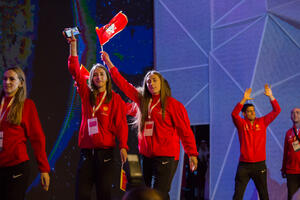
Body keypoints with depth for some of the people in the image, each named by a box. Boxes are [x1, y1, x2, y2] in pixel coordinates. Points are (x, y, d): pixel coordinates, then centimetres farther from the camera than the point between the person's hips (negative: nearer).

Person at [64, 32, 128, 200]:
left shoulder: (115, 99, 3)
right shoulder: (86, 94, 10)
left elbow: (121, 123, -2)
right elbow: (75, 70, 5)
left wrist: (123, 147, -13)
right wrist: (73, 45, 0)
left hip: (105, 150, -2)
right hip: (86, 150, 2)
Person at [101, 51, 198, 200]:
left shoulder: (173, 104, -3)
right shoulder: (143, 101, 13)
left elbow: (185, 130, -3)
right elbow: (123, 84, 17)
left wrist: (192, 154, -8)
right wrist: (108, 62, 17)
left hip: (166, 157, -6)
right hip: (146, 156, 6)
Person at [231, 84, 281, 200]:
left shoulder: (262, 122, 7)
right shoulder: (241, 124, 1)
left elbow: (276, 111, 3)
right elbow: (234, 114, -18)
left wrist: (270, 96, -8)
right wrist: (244, 100, -25)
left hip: (260, 164, 2)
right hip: (244, 165, -2)